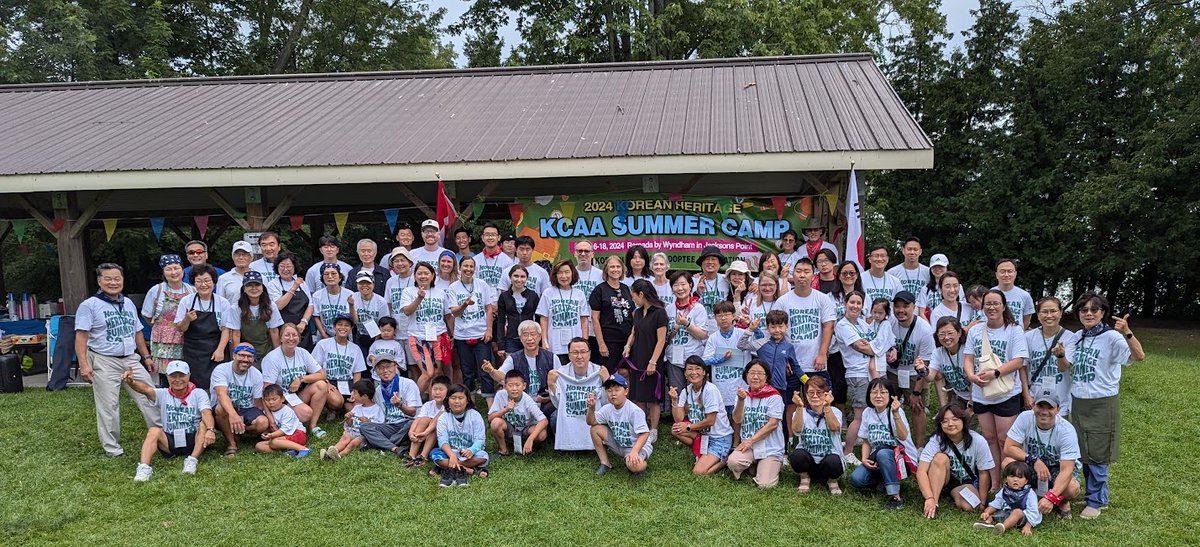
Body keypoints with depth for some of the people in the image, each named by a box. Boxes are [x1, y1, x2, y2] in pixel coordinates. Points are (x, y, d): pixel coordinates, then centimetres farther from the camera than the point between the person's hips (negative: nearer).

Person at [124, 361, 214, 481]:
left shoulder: (198, 393, -1)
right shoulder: (163, 394, 5)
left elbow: (206, 413, -20)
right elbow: (146, 389, -17)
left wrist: (210, 430, -42)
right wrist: (131, 382, -40)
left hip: (194, 441, -2)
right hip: (170, 442, 2)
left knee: (204, 424, -28)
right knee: (154, 431, -24)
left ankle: (192, 460, -32)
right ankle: (143, 467, -35)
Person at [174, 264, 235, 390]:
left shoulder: (222, 303, 1)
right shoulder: (186, 301, 4)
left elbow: (225, 329, 1)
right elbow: (180, 329, 5)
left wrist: (220, 350, -10)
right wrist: (187, 319, -16)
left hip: (214, 353, -1)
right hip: (192, 353, 1)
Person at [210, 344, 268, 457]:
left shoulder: (257, 375, 0)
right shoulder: (221, 370, -14)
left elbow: (258, 403, 4)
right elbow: (222, 394, -32)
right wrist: (233, 414, -49)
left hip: (246, 411, 3)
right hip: (226, 411, -3)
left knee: (263, 422, -28)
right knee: (221, 408, -37)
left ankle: (235, 433, 2)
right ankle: (231, 443, -16)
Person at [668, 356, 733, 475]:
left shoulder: (710, 390, -19)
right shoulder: (686, 390, 1)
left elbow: (710, 421, -19)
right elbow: (679, 419, -6)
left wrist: (688, 427, -10)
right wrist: (674, 400, -19)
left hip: (719, 438, -7)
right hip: (702, 434, 7)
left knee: (698, 472, -20)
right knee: (675, 429, -15)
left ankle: (725, 460, 6)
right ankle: (701, 454, 2)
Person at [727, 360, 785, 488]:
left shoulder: (774, 397, -5)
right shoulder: (743, 395, 9)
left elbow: (772, 424, -11)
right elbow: (737, 420, -1)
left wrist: (751, 441, -13)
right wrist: (740, 401, -18)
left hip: (771, 448, -3)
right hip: (747, 445, 3)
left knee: (765, 484, -18)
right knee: (733, 461, -29)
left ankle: (773, 466, 17)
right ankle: (753, 465, 7)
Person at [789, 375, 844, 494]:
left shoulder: (834, 412, -1)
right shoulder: (802, 413, 0)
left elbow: (834, 427, -25)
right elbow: (796, 430, -23)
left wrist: (827, 406, -41)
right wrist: (799, 407, -38)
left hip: (829, 458, -1)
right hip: (808, 460, 1)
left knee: (832, 461, -35)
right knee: (796, 456, -32)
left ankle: (832, 480, 1)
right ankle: (805, 478, 2)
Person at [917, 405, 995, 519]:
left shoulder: (978, 441, -21)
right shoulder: (936, 441, -23)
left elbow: (983, 473, -10)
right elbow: (921, 471, -31)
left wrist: (981, 502, -6)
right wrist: (929, 499, -42)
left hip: (967, 482, 1)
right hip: (941, 479, -1)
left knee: (969, 506, -30)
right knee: (941, 458, -32)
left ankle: (953, 494, 4)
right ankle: (933, 505, -28)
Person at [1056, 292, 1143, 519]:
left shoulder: (1111, 337, -15)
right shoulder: (1077, 337, 5)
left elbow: (1139, 356, -30)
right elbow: (1065, 368, 3)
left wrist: (1126, 333, -46)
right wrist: (1060, 356, -18)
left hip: (1102, 403, -6)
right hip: (1079, 402, 7)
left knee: (1096, 454, 2)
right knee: (1083, 452, 16)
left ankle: (1095, 501, 17)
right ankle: (1096, 495, 32)